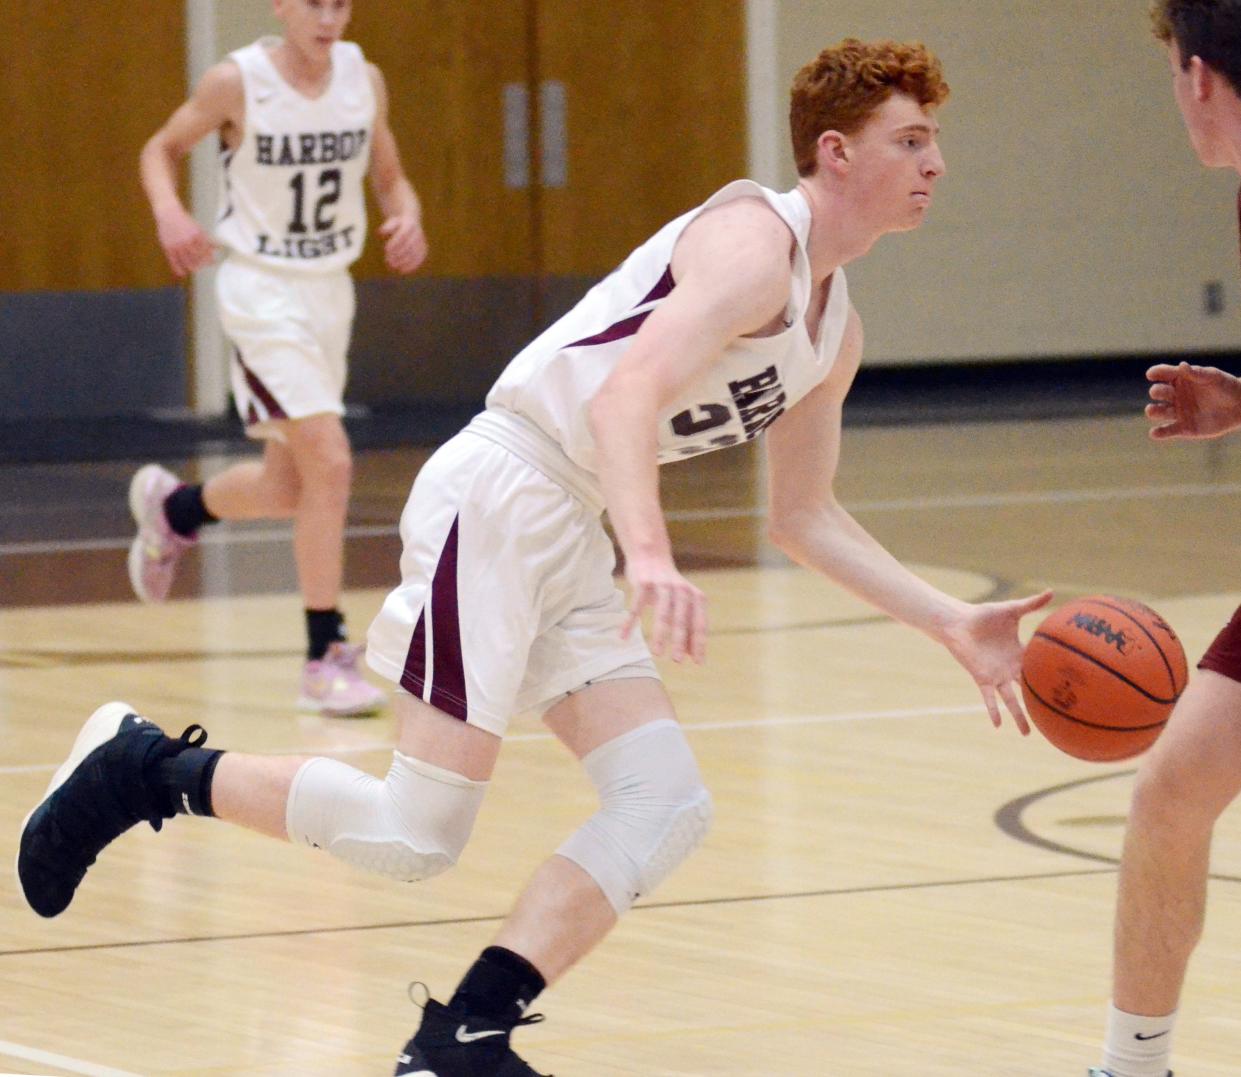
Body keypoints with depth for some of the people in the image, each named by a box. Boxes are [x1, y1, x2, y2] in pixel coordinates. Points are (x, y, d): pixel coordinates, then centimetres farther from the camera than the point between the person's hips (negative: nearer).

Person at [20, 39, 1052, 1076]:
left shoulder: (836, 334, 15)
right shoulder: (754, 243, -14)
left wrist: (953, 622, 14)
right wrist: (653, 559, -43)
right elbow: (628, 393, -28)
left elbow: (805, 516, 24)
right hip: (497, 493, -10)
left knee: (669, 805, -3)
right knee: (419, 834, -13)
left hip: (570, 541, 10)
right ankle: (148, 767, 3)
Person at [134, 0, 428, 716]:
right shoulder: (237, 83, -13)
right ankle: (327, 657, -11)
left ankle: (173, 507, 46)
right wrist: (170, 212, -19)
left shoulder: (363, 78, 0)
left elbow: (389, 176, 11)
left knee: (287, 488, 14)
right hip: (262, 289, -6)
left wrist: (408, 218, -11)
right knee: (329, 462, -19)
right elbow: (163, 150, 0)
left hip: (331, 289, 6)